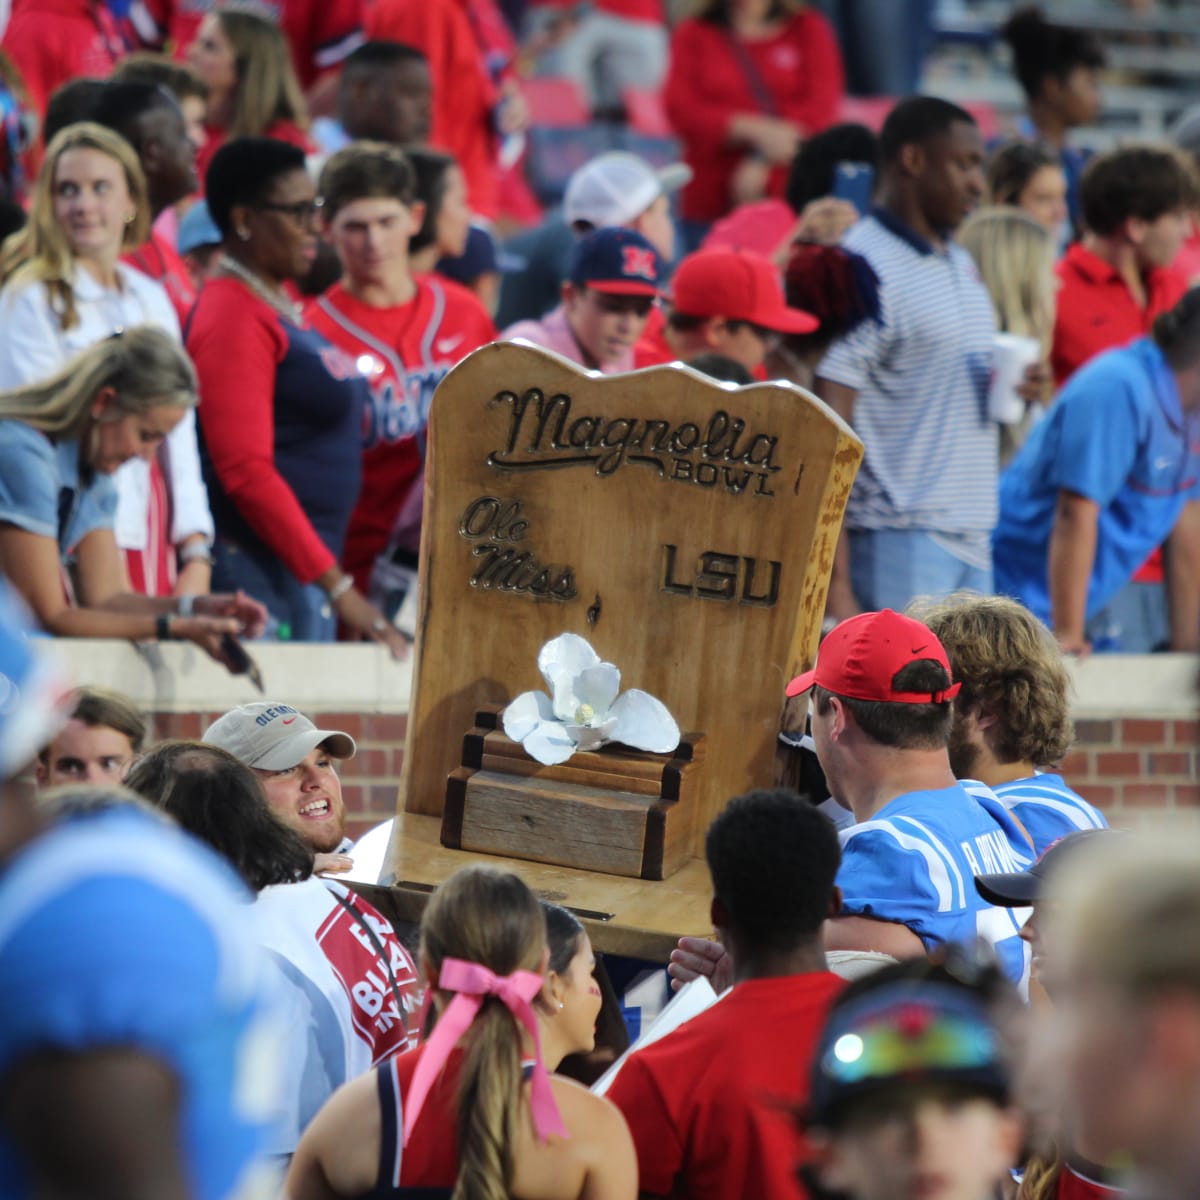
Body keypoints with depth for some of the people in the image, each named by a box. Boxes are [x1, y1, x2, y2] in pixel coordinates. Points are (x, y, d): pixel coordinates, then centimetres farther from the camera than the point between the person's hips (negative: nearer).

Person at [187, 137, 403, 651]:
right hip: (258, 566, -10)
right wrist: (336, 585, -21)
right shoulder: (234, 318, -13)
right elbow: (246, 472, -19)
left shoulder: (276, 306, 17)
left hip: (303, 567, 10)